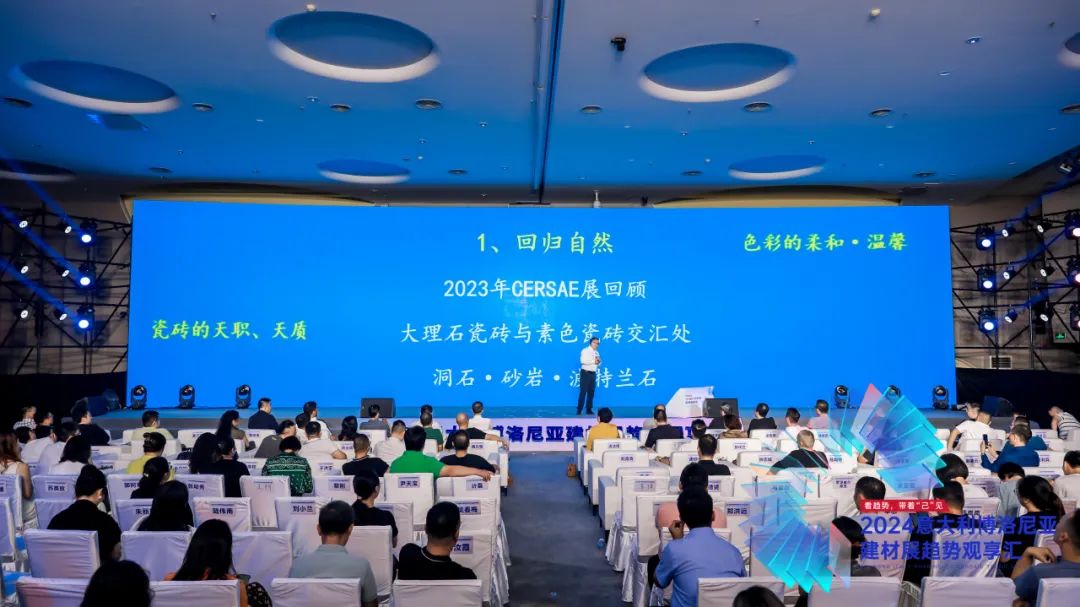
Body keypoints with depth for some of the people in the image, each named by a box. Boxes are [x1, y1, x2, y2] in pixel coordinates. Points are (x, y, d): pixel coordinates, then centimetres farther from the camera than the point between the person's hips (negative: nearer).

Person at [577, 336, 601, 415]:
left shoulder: (597, 352, 16)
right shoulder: (585, 350, -6)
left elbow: (598, 364, 18)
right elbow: (583, 361, -20)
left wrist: (598, 362, -6)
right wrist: (593, 361, -19)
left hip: (593, 374, 7)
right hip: (585, 373, -7)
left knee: (591, 392, 6)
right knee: (583, 392, -8)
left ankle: (589, 409, 13)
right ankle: (579, 410, -6)